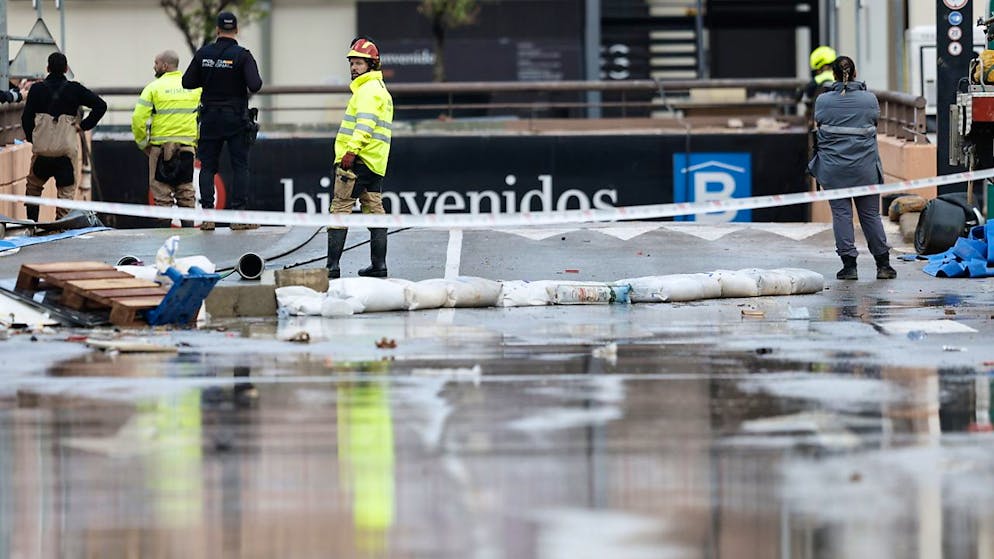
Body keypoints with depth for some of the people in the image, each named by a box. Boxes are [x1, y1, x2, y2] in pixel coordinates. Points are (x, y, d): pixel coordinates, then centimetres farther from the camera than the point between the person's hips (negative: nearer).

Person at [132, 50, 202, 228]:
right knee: (186, 189, 9)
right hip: (187, 146, 3)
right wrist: (197, 140, 15)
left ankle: (164, 224, -1)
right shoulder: (195, 87, 6)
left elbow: (139, 119, -8)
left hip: (160, 146, -3)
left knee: (162, 189, 2)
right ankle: (188, 223, 5)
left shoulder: (153, 88, -4)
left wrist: (143, 143, 4)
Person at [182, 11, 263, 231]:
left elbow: (187, 82, 2)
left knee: (207, 166, 7)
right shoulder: (242, 55, -10)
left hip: (210, 118, 2)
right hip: (236, 119, -2)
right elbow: (255, 85, -20)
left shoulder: (203, 54, -1)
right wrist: (256, 83, 3)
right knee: (240, 166, 3)